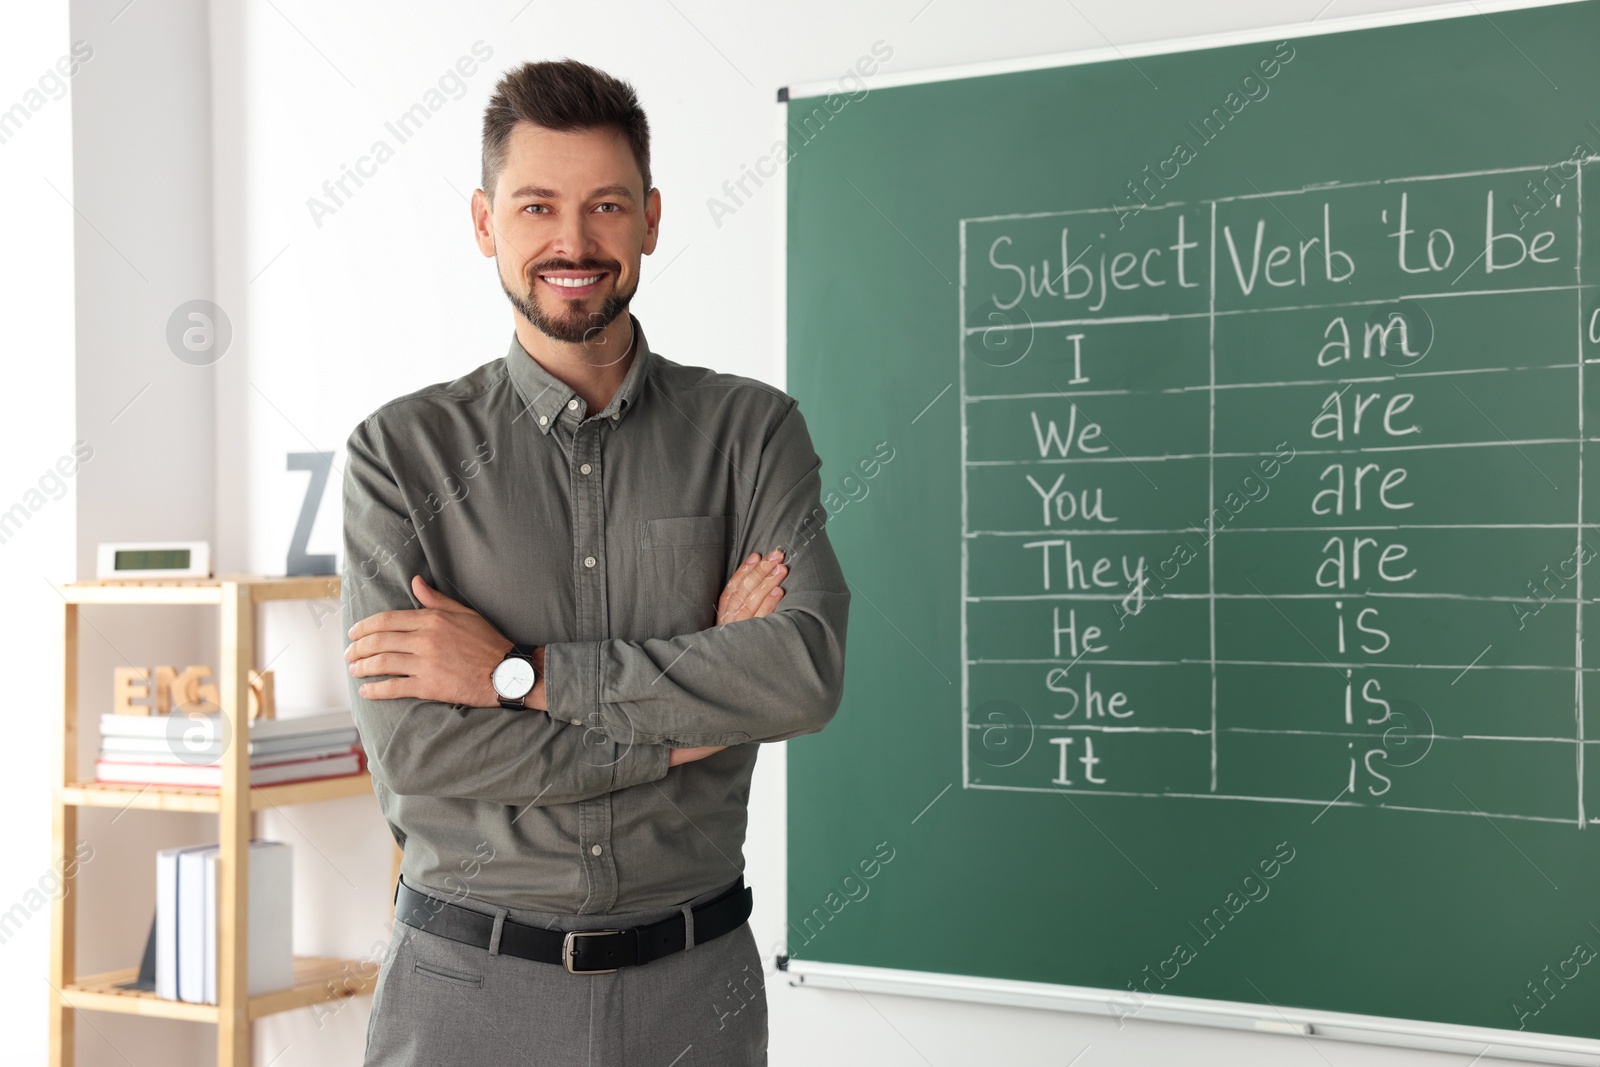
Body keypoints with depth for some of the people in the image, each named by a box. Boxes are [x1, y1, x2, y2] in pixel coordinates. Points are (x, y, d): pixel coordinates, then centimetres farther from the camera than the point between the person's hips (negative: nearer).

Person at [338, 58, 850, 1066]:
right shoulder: (403, 451, -3)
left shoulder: (751, 430, -1)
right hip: (467, 983, 0)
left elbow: (810, 670, -16)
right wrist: (694, 720, -13)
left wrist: (519, 673, -16)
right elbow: (410, 747, -13)